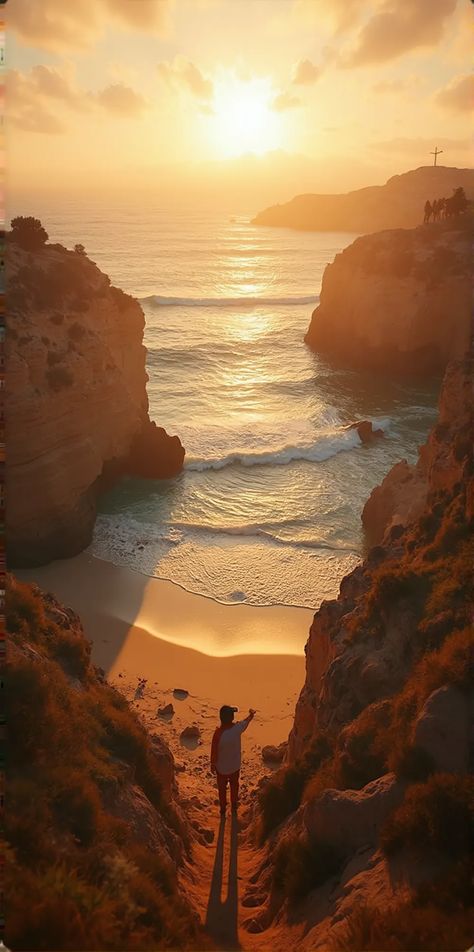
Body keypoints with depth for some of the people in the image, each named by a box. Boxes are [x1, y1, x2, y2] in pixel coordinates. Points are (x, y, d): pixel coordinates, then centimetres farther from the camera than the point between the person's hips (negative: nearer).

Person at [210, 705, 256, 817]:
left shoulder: (218, 734, -35)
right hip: (235, 766, 2)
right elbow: (247, 720, -2)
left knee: (222, 789, 24)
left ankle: (223, 811, 45)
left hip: (222, 768, -2)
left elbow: (214, 753, -21)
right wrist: (251, 714, 20)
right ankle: (234, 808, 49)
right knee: (234, 787, 28)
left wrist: (212, 765, -2)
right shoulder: (237, 728, -26)